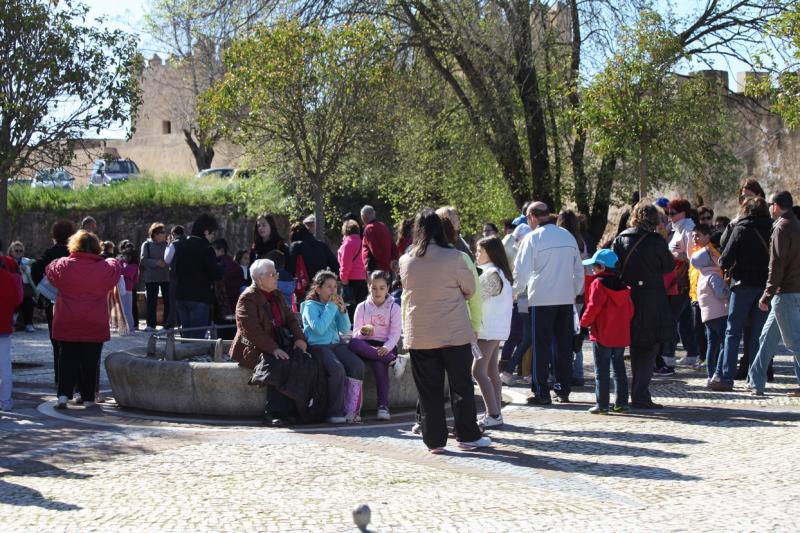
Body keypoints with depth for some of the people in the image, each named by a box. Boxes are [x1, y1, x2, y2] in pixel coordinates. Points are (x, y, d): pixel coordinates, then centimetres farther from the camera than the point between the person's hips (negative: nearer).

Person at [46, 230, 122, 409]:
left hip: (67, 325, 0)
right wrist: (114, 261, 33)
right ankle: (88, 397, 13)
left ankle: (63, 396, -6)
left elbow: (50, 270, 14)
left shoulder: (63, 266, -7)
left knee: (67, 359, 6)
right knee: (90, 361, 9)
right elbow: (117, 268, 14)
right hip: (95, 326, 0)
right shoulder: (104, 268, -7)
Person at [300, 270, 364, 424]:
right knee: (337, 368, -32)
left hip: (336, 344, 6)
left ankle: (351, 410, -19)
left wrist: (342, 310, 0)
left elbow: (345, 330, 13)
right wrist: (330, 307, -12)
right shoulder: (310, 305, -1)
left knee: (357, 365, -21)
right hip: (318, 346, -6)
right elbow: (319, 328, -16)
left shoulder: (334, 304, 17)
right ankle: (335, 412, -22)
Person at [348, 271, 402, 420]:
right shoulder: (362, 307, 13)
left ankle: (383, 405, -35)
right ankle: (393, 360, -33)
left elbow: (395, 334, -1)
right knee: (353, 344, -34)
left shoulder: (394, 308, 9)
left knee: (379, 365, -35)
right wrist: (363, 331, -21)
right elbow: (356, 333, 4)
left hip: (386, 347, -2)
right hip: (366, 345, 2)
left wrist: (386, 348, -21)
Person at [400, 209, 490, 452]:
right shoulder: (453, 258, -12)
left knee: (428, 390, 8)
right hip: (455, 333, -2)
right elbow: (470, 289, 1)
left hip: (419, 337, 2)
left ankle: (434, 439, 10)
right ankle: (468, 435, 14)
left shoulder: (406, 261, -4)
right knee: (461, 386, 9)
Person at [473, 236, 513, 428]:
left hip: (489, 330, -11)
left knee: (478, 371, -12)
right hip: (494, 329, 11)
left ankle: (493, 415, -14)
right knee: (491, 371, 12)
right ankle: (495, 414, 15)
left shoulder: (491, 274, -15)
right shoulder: (498, 272, 17)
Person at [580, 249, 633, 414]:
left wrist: (585, 321, -6)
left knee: (601, 371, -1)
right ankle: (622, 403, 12)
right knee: (619, 369, 13)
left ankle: (602, 404, -1)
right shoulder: (622, 285, 10)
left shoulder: (598, 284, -11)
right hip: (621, 335, 6)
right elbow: (630, 309, 11)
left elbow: (593, 307, -20)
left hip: (602, 336, -6)